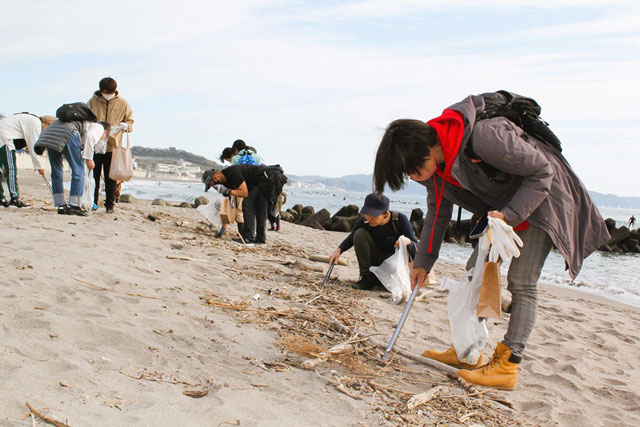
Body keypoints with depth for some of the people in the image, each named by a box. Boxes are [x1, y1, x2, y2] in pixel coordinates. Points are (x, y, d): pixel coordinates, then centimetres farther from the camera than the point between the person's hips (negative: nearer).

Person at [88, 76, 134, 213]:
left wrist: (125, 125, -14)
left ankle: (110, 205, 12)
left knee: (110, 177, 3)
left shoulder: (122, 103, 3)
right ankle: (92, 202, 16)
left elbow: (130, 120, 9)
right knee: (94, 175, 5)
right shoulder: (93, 101, 3)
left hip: (112, 146, -1)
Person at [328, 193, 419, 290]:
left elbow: (417, 248, -19)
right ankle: (367, 277, -16)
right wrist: (339, 250, -14)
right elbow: (351, 238, 4)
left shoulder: (400, 219, -23)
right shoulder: (364, 221, -18)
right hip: (378, 262, 1)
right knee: (360, 234, -20)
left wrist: (409, 242, -43)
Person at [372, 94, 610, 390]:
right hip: (500, 208, 8)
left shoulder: (484, 138, -37)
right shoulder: (435, 160, -11)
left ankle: (507, 366, -7)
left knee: (521, 283, -11)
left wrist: (510, 215, -32)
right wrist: (423, 262, 2)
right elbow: (437, 212, 3)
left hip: (542, 198, -8)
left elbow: (542, 172, -25)